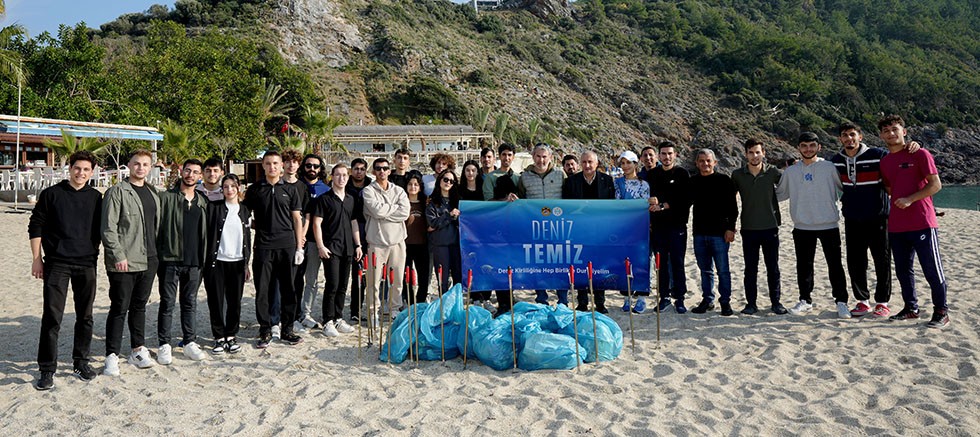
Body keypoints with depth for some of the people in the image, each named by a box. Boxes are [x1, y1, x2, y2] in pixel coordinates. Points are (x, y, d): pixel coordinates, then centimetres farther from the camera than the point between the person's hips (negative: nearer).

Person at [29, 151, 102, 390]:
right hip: (57, 263, -3)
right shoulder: (51, 194, 1)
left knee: (85, 316, 8)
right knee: (52, 316, -5)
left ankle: (80, 361, 21)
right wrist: (37, 259, -3)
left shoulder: (96, 197, 9)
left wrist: (96, 255, 10)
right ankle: (47, 369, 3)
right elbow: (35, 227, 2)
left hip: (87, 264, 3)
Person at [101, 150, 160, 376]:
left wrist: (156, 253, 14)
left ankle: (138, 349, 24)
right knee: (119, 308, -2)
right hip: (123, 262, -6)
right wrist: (118, 255, -17)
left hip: (148, 261, 6)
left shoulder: (153, 193, 15)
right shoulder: (117, 192, -6)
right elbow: (108, 228, -12)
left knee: (140, 306, 14)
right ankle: (112, 356, 5)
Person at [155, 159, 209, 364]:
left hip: (194, 261, 4)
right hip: (170, 260, -4)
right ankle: (164, 345, 9)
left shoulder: (203, 202, 11)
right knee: (167, 303, 2)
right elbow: (156, 226, -4)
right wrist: (158, 254, -9)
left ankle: (190, 342, 19)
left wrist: (203, 258, 10)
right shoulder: (166, 197, -2)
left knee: (190, 302, 11)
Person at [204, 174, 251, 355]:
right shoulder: (214, 207, 1)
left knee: (235, 301, 5)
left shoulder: (244, 210, 10)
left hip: (237, 262, 2)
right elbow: (206, 233, -3)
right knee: (216, 300, 2)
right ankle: (219, 337, 13)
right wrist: (206, 259, -9)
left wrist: (247, 263, 10)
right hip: (217, 261, -2)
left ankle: (231, 336, 17)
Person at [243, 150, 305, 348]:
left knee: (288, 289, 6)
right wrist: (258, 227, -3)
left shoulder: (289, 190, 7)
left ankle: (287, 330, 17)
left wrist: (299, 246, 3)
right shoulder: (254, 190, 6)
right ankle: (265, 331, 14)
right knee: (262, 290, 2)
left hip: (287, 246, 1)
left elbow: (297, 220, 8)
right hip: (263, 247, 0)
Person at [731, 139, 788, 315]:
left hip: (770, 227, 0)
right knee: (750, 269, 5)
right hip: (748, 228, 0)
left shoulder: (773, 172, -3)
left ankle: (776, 302, 18)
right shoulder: (738, 175, 1)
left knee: (773, 268, 7)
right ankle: (751, 303, 13)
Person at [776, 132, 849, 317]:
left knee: (835, 265, 1)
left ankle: (841, 301, 11)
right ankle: (805, 300, 22)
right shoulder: (791, 171, 6)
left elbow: (842, 189, 8)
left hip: (828, 225, -2)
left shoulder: (829, 167, -1)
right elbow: (780, 194, 17)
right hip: (802, 226, 2)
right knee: (804, 265, 9)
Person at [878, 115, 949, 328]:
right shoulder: (884, 161, 13)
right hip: (896, 226, 6)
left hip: (922, 224, -6)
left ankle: (941, 312, 10)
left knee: (932, 270, -1)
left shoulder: (920, 154, -4)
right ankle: (911, 308, 24)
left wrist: (910, 199, -18)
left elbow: (936, 185, -9)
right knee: (902, 270, 12)